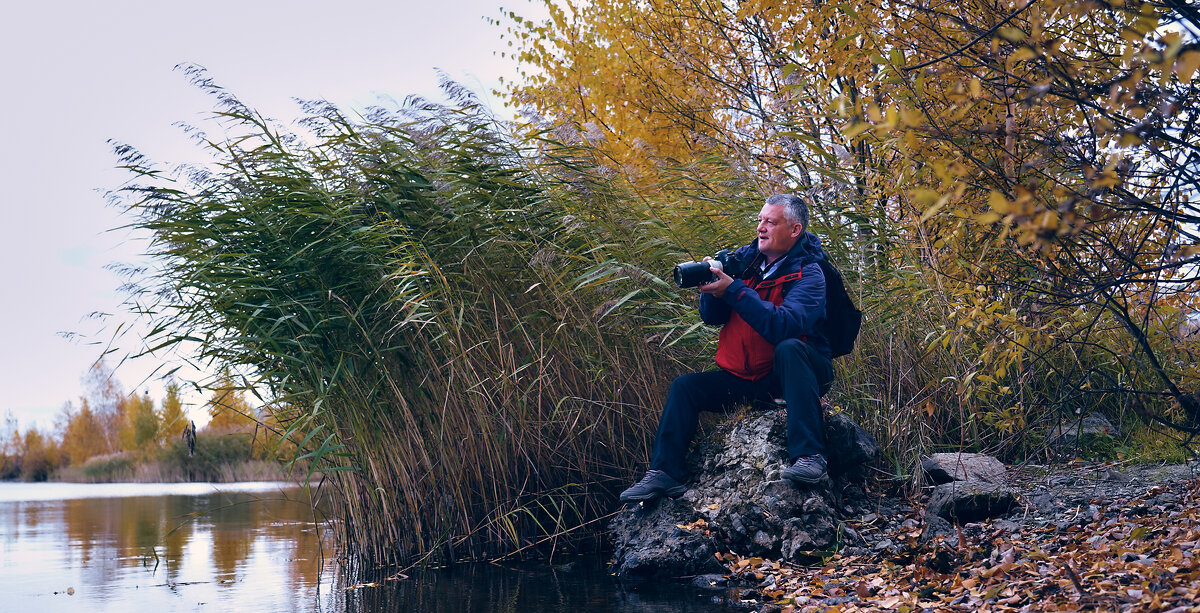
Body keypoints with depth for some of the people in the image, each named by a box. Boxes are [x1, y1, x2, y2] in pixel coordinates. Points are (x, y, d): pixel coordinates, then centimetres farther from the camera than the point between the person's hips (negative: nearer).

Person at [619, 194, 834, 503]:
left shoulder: (807, 274, -12)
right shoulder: (746, 259, 6)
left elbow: (784, 326, -30)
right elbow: (712, 318, 5)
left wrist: (734, 290, -31)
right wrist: (711, 288, -17)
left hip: (793, 372, -6)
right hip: (747, 378, 6)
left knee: (789, 347, -36)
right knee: (685, 387, -6)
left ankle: (809, 455, -44)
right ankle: (665, 474, -6)